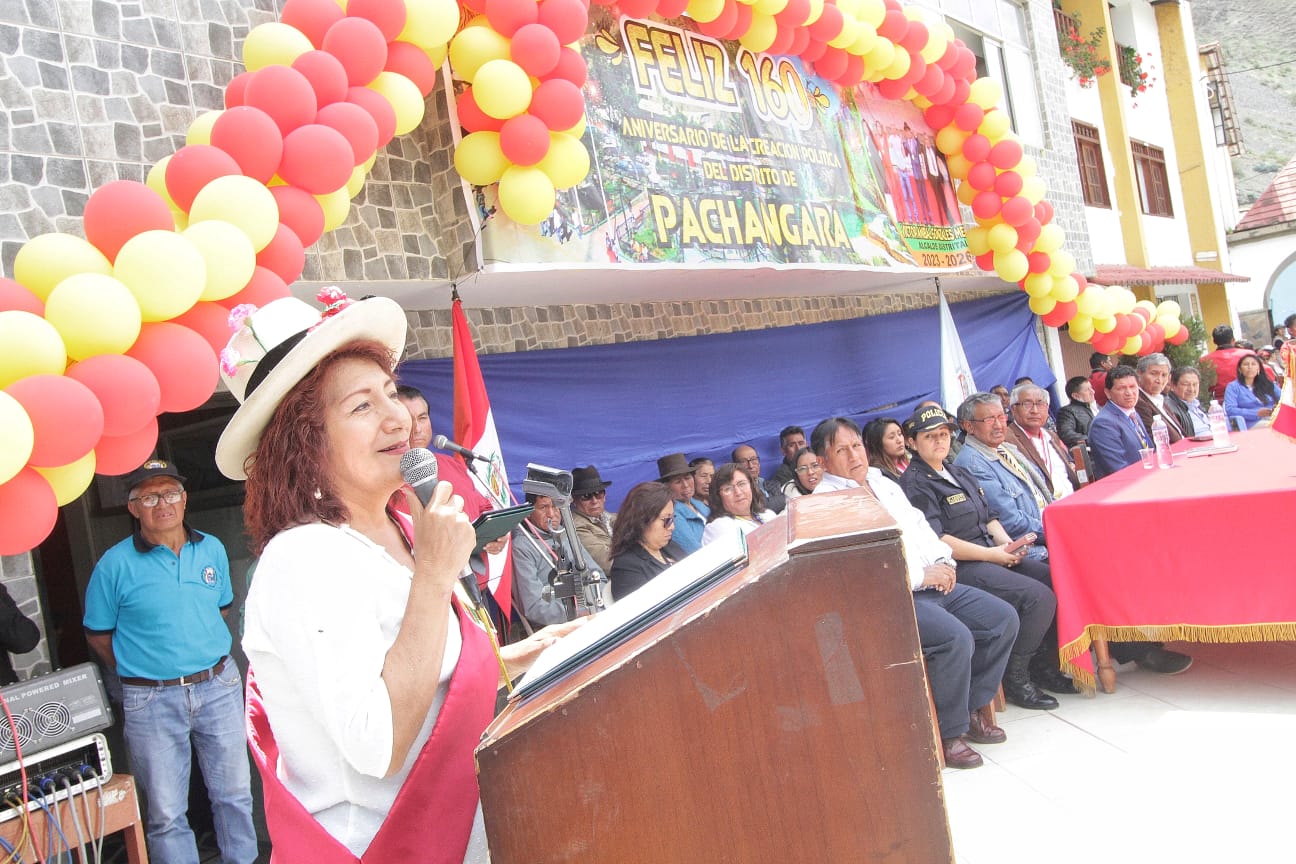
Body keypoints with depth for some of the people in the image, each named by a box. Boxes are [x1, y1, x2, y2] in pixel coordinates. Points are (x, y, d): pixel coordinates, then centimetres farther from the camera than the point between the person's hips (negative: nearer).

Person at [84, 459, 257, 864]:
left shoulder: (212, 549, 4)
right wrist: (139, 673, -1)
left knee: (235, 793, 13)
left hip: (219, 687, 3)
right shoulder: (115, 564, -7)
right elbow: (98, 634, 0)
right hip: (152, 701, -3)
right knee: (167, 813, 8)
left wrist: (213, 667, 11)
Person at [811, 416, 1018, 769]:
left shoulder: (884, 484, 19)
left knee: (1003, 618, -1)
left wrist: (943, 561, 2)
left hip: (932, 584, 9)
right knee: (955, 638, -27)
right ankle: (947, 733, -8)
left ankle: (975, 707, 13)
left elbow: (919, 525, 23)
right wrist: (921, 576, -18)